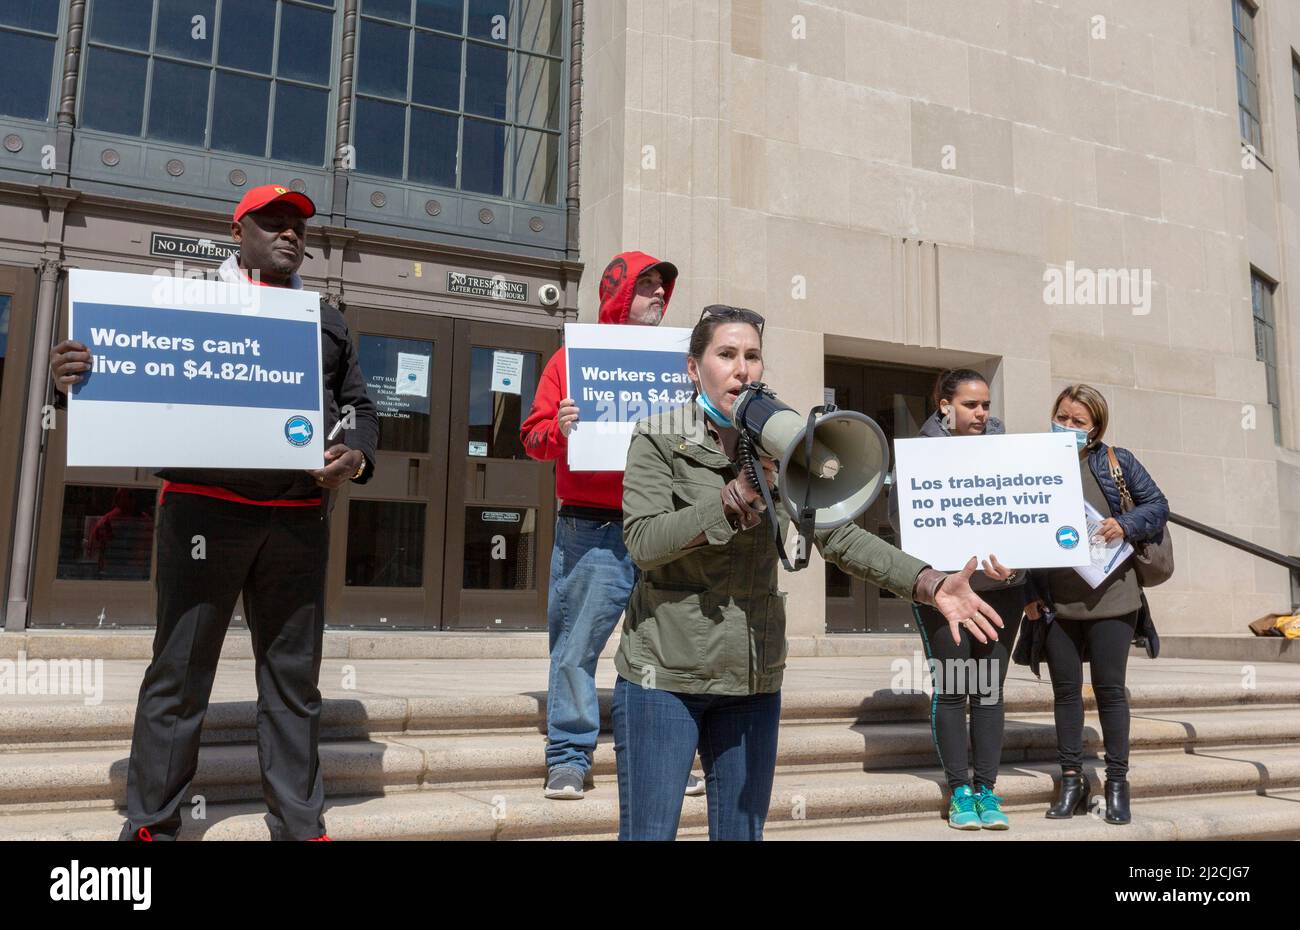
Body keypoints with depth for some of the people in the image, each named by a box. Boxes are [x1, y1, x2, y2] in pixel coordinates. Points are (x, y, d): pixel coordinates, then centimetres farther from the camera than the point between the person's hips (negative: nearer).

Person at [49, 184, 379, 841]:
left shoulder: (327, 322, 20)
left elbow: (359, 406, 20)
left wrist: (358, 455, -1)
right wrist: (73, 379, -13)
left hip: (299, 515, 3)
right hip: (204, 506, -2)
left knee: (293, 675, 8)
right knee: (179, 670, 2)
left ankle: (299, 825, 17)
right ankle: (151, 823, 15)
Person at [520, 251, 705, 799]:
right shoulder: (573, 357, 9)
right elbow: (534, 436, 4)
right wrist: (559, 430, -17)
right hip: (593, 531, -3)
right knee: (576, 646, -2)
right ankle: (569, 759, 10)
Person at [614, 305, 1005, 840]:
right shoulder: (658, 440, -5)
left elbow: (840, 537, 0)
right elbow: (643, 542, -18)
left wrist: (930, 584, -13)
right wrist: (738, 493, -25)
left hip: (754, 676, 4)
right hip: (665, 675, -4)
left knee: (743, 830, 13)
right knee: (649, 831, 2)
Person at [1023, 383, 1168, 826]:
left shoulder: (1117, 462, 2)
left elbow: (1157, 506, 6)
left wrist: (1125, 526, -14)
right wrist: (1028, 592, 2)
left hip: (1108, 596, -2)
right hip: (1054, 602, 2)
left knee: (1110, 688, 4)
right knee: (1065, 690, 8)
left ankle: (1117, 782, 17)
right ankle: (1072, 779, 20)